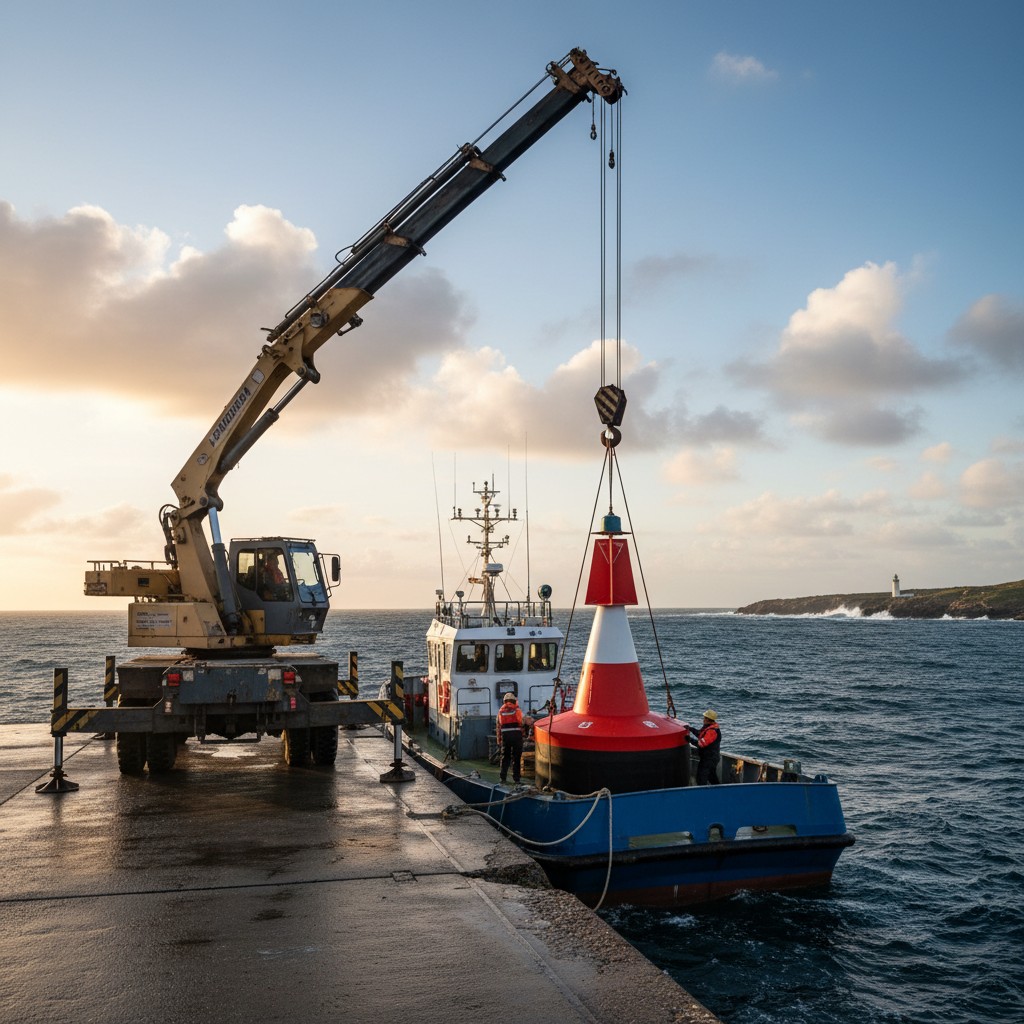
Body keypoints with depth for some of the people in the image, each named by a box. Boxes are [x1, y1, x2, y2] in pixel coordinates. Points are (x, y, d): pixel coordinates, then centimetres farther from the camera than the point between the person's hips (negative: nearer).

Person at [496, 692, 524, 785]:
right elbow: (521, 722, -6)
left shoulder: (501, 711, 8)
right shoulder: (517, 710, 0)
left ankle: (503, 778, 12)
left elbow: (498, 726, 9)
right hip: (516, 735, -2)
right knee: (516, 758, 4)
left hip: (505, 735, 2)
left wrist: (499, 739, 13)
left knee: (505, 757, 13)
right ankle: (516, 779, 4)